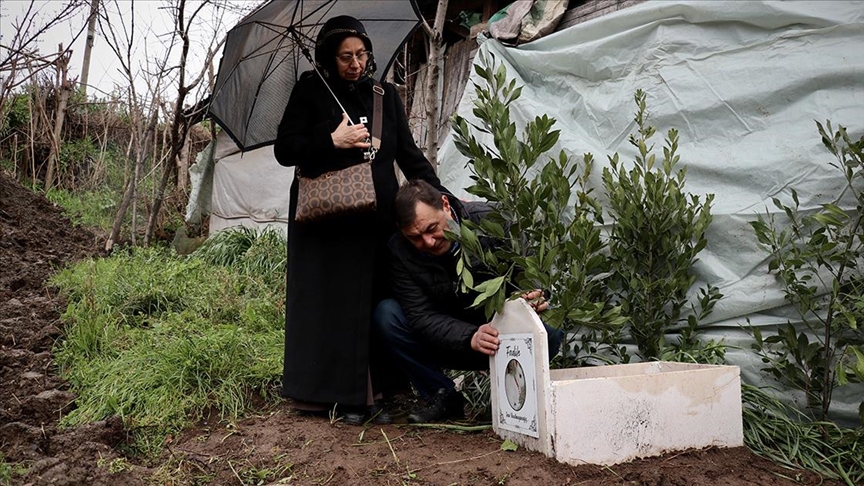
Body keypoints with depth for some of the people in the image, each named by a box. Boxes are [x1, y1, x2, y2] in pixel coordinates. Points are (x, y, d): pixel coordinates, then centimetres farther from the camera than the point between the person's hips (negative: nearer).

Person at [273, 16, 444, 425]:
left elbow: (409, 153, 13)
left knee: (379, 302, -1)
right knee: (334, 304, -2)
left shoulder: (385, 94, 13)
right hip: (326, 219, -2)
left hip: (378, 218, 3)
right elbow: (283, 150, 0)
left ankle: (374, 393, 9)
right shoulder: (310, 90, 4)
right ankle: (343, 397, 7)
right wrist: (332, 140, -13)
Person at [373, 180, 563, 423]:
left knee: (550, 331, -33)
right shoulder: (401, 249, -15)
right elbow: (421, 317, -20)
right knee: (386, 314, -20)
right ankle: (444, 397, -6)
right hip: (448, 344, 2)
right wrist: (470, 337, -38)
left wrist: (535, 299, -40)